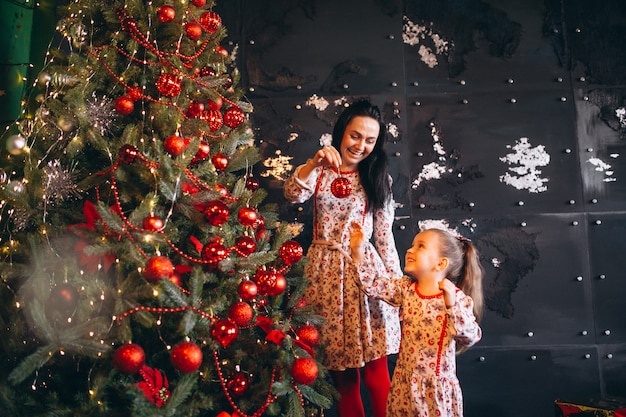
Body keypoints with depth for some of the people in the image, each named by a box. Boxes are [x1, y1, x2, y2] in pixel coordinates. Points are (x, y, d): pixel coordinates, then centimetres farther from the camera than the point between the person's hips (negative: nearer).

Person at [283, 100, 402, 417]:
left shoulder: (377, 178, 7)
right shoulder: (320, 171, 7)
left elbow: (384, 235, 5)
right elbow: (292, 194, -14)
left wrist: (396, 280, 1)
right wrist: (315, 162, -28)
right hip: (327, 271, 1)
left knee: (375, 366, 0)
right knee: (341, 369, 7)